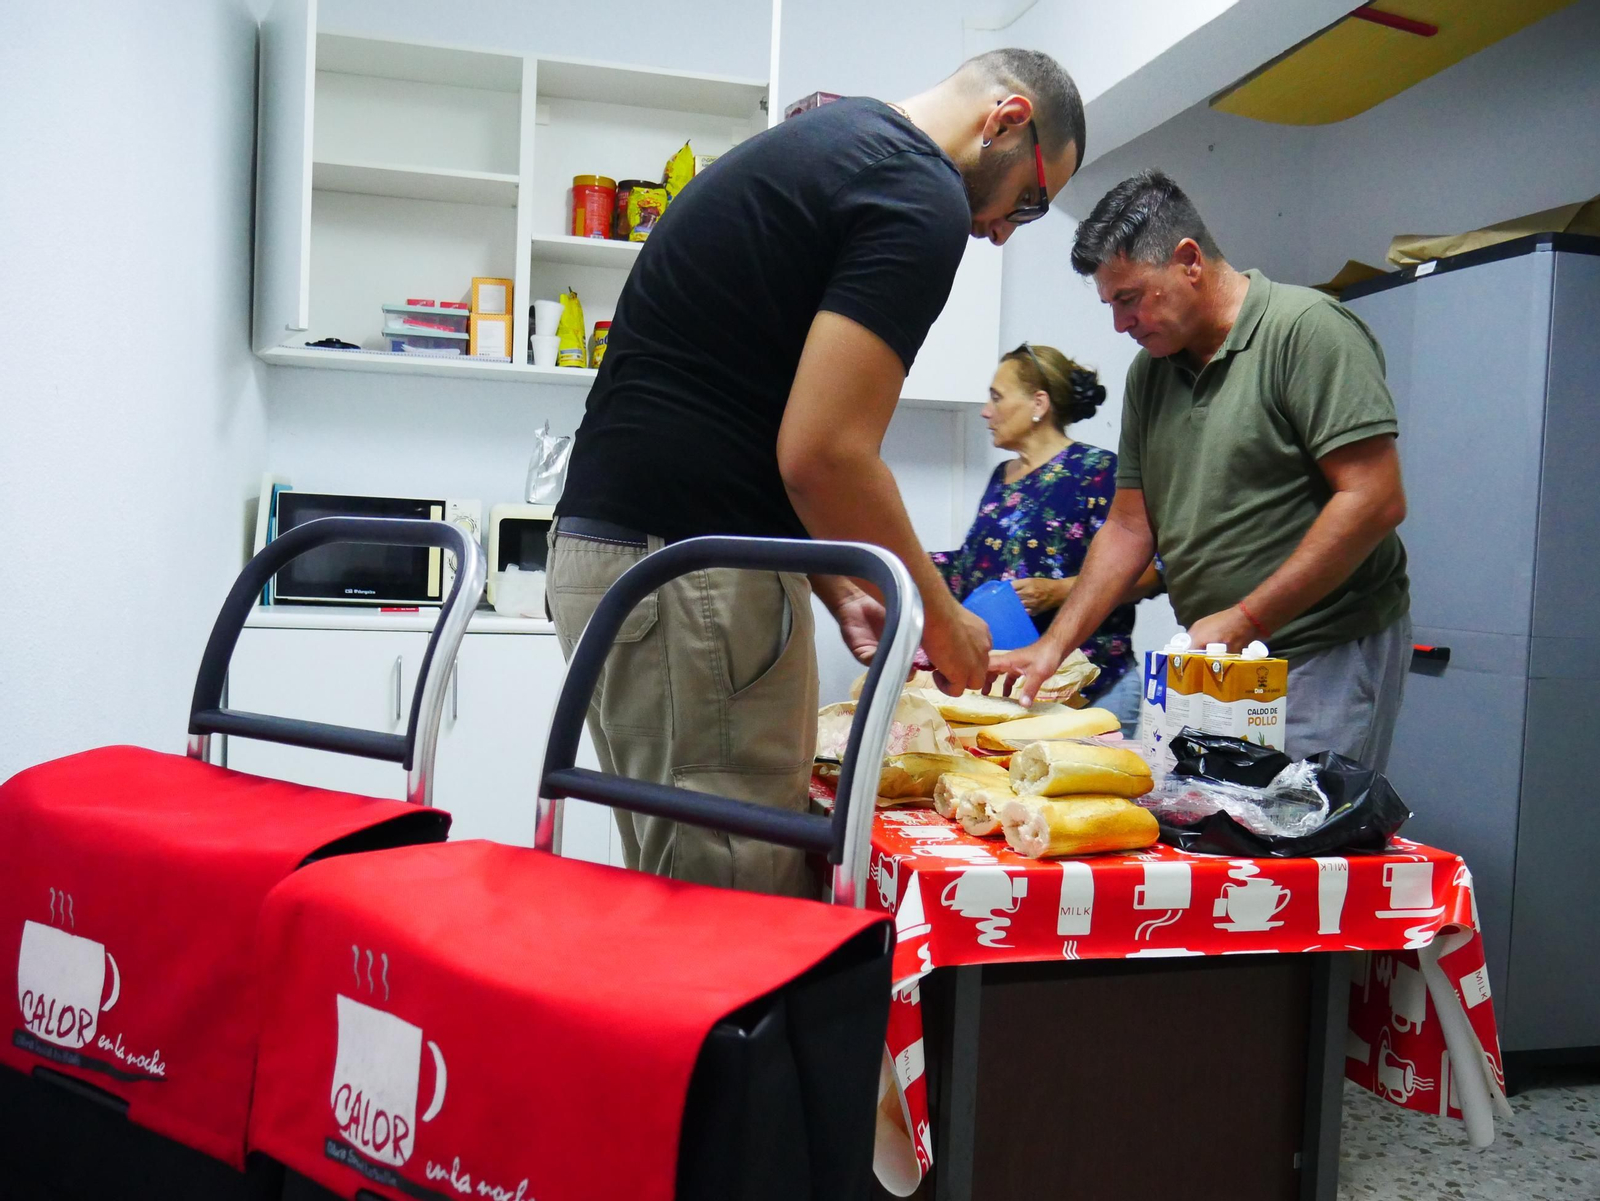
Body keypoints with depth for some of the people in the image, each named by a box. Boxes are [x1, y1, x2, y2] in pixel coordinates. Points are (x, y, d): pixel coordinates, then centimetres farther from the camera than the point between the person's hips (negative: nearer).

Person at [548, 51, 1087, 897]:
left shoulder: (826, 143, 21)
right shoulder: (920, 196, -9)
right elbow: (821, 455, -18)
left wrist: (838, 593, 19)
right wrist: (940, 618, -3)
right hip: (691, 572, -10)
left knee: (678, 898, 16)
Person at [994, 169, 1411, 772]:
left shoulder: (1307, 327, -10)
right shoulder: (1149, 369, 11)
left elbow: (1375, 501, -16)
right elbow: (1130, 526, 13)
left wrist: (1243, 621, -16)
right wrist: (1053, 645, 3)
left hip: (1327, 655, -6)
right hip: (1212, 659, 6)